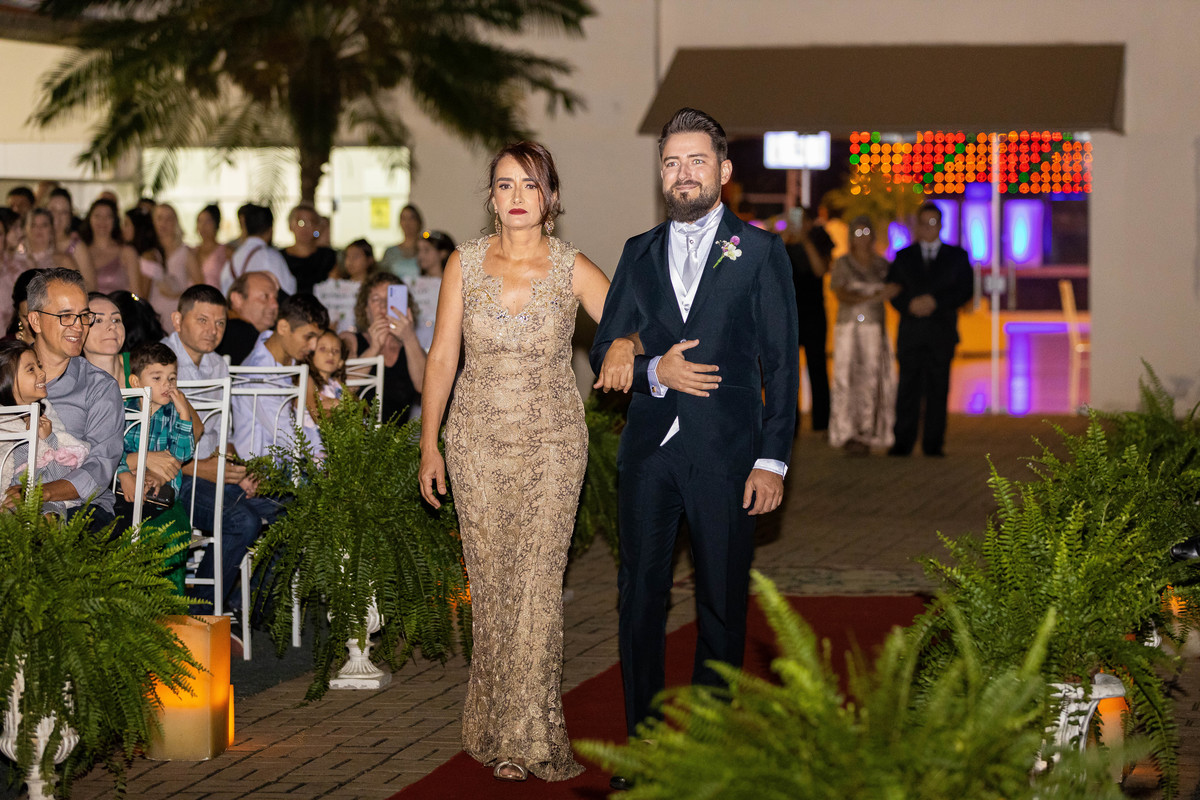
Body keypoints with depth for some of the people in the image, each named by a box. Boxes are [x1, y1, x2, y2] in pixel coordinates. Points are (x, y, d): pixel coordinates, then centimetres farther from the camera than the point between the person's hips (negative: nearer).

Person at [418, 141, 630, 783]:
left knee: (537, 581, -8)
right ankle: (498, 724, 15)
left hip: (551, 440, -1)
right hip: (478, 439, 1)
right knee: (490, 581, 3)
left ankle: (526, 737, -5)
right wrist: (429, 443, 5)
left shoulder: (573, 269, -2)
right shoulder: (465, 264, 2)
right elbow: (441, 356, 6)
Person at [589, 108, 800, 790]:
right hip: (650, 450, 3)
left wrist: (772, 459, -7)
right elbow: (605, 351, 14)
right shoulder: (639, 253, 13)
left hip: (726, 453, -3)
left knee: (723, 605, 3)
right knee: (640, 596, 4)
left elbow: (782, 363, 0)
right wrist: (655, 371, -8)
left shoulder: (760, 252, 3)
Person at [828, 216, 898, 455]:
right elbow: (842, 296, -7)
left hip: (875, 330, 2)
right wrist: (874, 297, -14)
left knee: (872, 381, -4)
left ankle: (866, 434, 1)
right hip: (848, 328, -2)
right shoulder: (843, 264, 4)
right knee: (847, 379, -8)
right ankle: (847, 436, -7)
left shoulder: (882, 265, 11)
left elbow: (894, 291, 15)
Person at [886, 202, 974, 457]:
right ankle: (903, 442, -2)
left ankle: (933, 443, 1)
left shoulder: (957, 256, 12)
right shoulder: (903, 257, 15)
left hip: (941, 332, -1)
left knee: (938, 388, -2)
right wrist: (910, 304, -12)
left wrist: (935, 301, -10)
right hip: (911, 333, 1)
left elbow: (965, 290, 2)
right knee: (908, 387, -3)